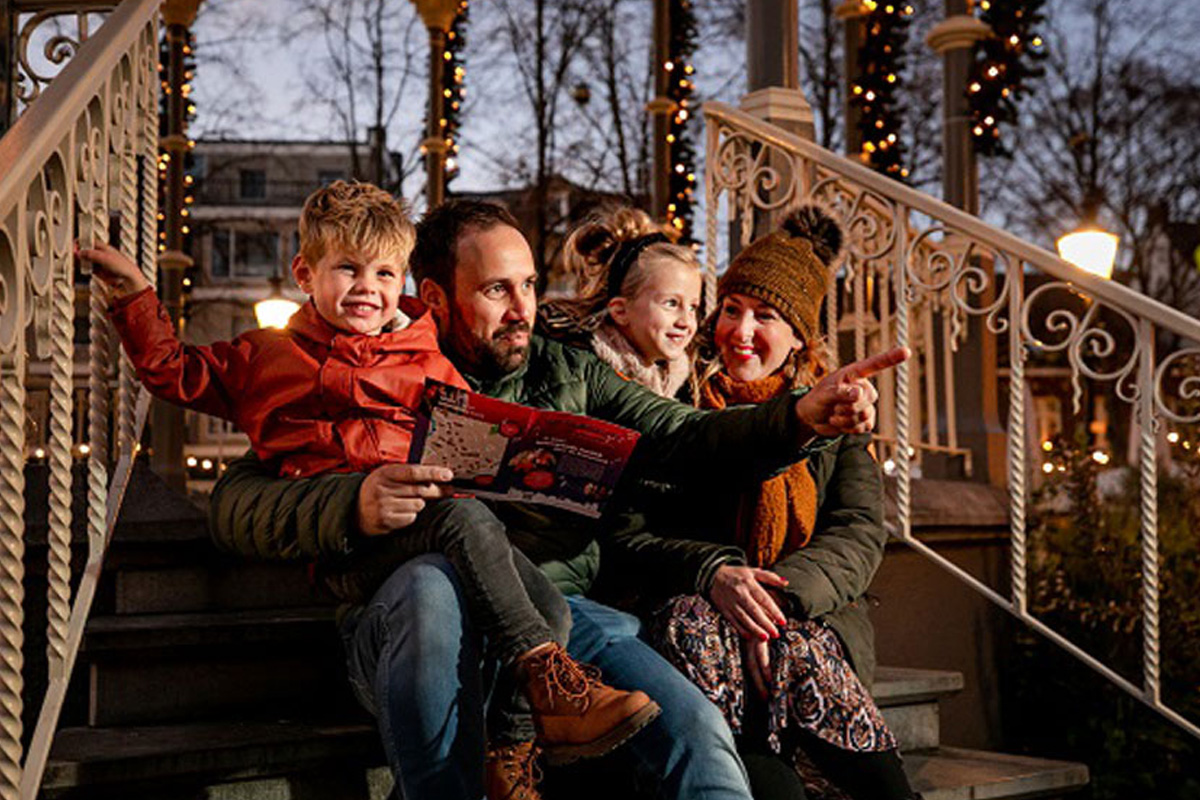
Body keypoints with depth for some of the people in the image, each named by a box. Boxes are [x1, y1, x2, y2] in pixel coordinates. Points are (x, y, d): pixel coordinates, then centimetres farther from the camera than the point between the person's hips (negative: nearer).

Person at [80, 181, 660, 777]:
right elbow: (173, 371, 29)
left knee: (550, 609, -21)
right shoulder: (267, 358, 25)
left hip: (432, 510, 4)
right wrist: (133, 293, 20)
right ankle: (547, 684, -41)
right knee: (463, 520, -35)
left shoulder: (428, 364, 27)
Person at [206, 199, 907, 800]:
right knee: (431, 584, -38)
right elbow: (235, 506, 2)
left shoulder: (567, 373, 22)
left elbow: (687, 439, 11)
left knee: (695, 729, -26)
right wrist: (353, 507, -19)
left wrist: (800, 419, -9)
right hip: (420, 622, -2)